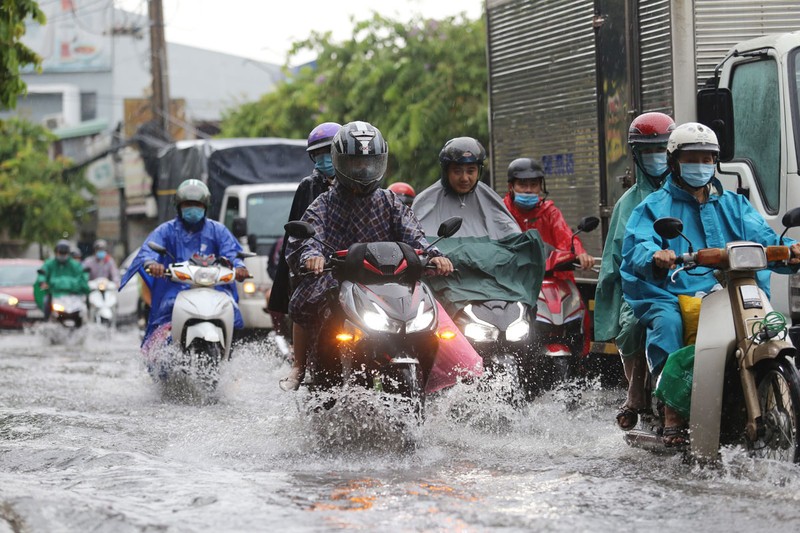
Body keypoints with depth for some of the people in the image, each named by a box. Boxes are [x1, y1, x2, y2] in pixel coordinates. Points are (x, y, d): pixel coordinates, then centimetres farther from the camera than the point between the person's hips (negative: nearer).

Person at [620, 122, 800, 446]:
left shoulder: (734, 205, 24)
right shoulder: (654, 207, 13)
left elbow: (761, 238, 9)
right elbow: (636, 247, -6)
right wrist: (654, 257, -31)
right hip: (670, 296, -3)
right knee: (668, 323, -35)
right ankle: (672, 418, -35)